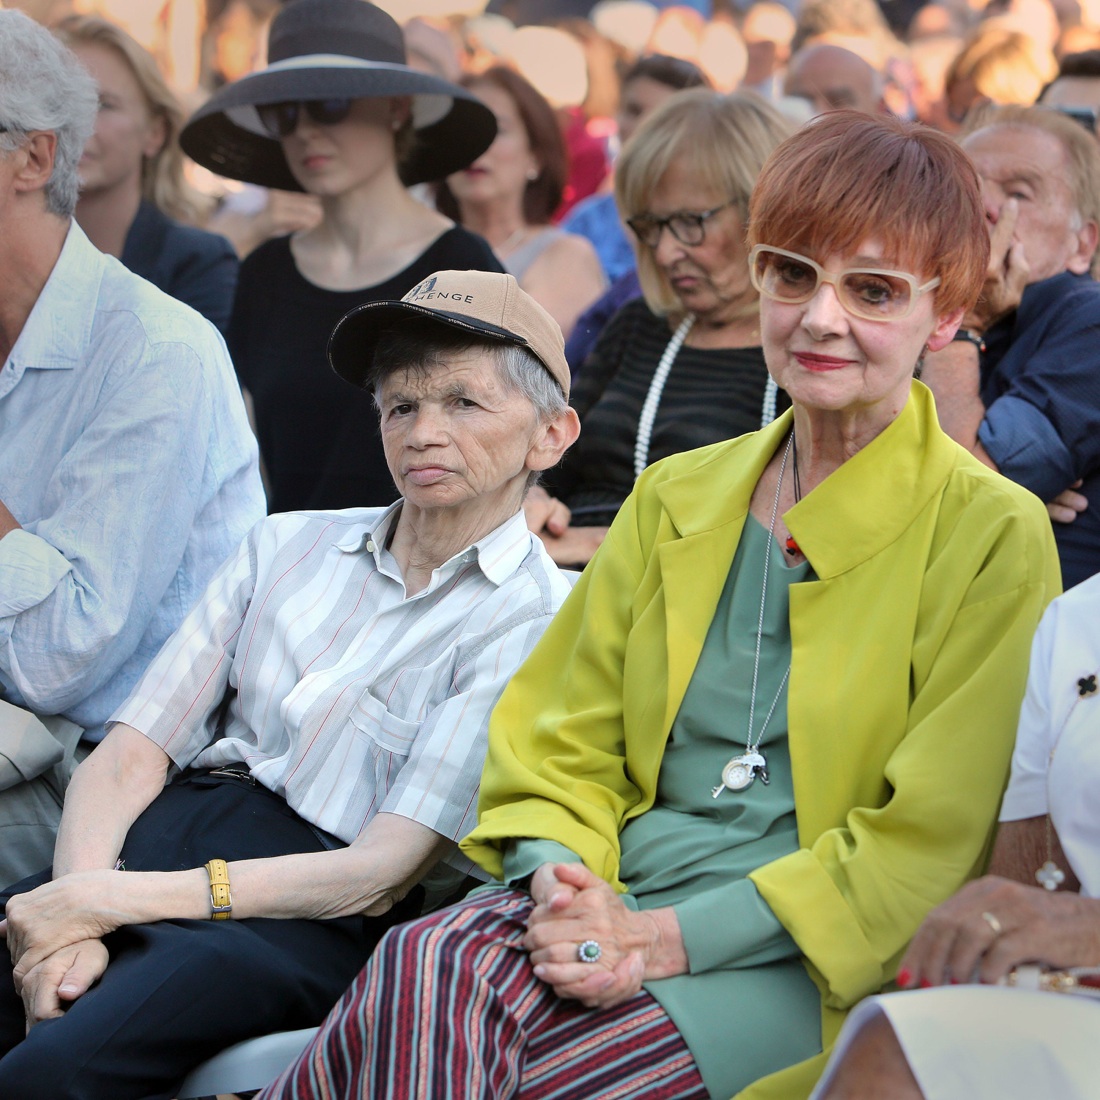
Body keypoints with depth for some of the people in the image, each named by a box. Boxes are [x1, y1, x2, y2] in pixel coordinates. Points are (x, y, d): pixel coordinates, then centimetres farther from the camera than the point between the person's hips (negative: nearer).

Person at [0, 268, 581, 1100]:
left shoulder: (530, 621, 0)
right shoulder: (289, 546, 18)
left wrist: (107, 902, -13)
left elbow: (380, 874, -8)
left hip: (321, 917, -5)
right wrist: (72, 919, -12)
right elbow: (128, 757, 9)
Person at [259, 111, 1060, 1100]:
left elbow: (931, 837, -6)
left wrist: (673, 936, -15)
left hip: (806, 961, -5)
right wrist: (560, 879, -7)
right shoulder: (676, 496, 18)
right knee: (424, 967, -32)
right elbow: (563, 737, 18)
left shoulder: (994, 536, 0)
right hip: (616, 898, 5)